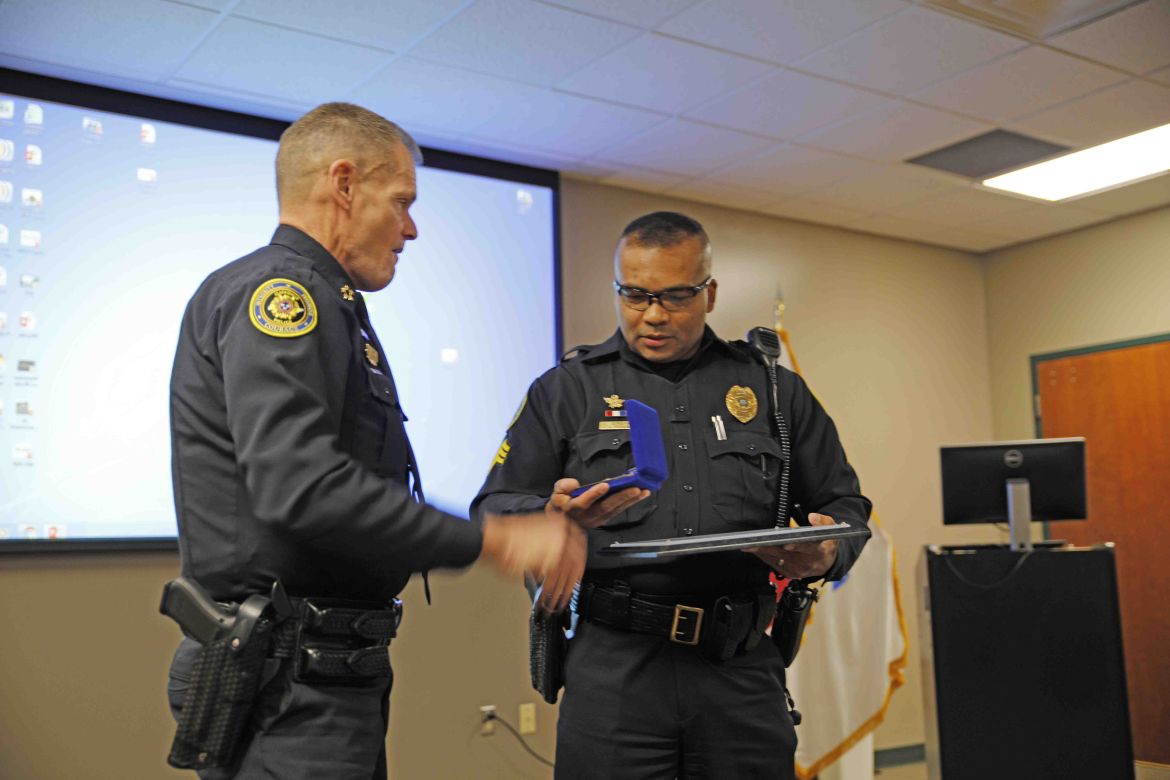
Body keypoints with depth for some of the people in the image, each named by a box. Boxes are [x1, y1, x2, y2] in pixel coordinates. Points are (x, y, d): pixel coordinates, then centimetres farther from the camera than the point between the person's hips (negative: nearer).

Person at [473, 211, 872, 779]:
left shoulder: (775, 390, 13)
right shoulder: (566, 390, 8)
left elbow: (844, 503, 17)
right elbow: (494, 508, 4)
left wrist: (827, 555, -6)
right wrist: (553, 516, -18)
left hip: (742, 668, 2)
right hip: (613, 667, -1)